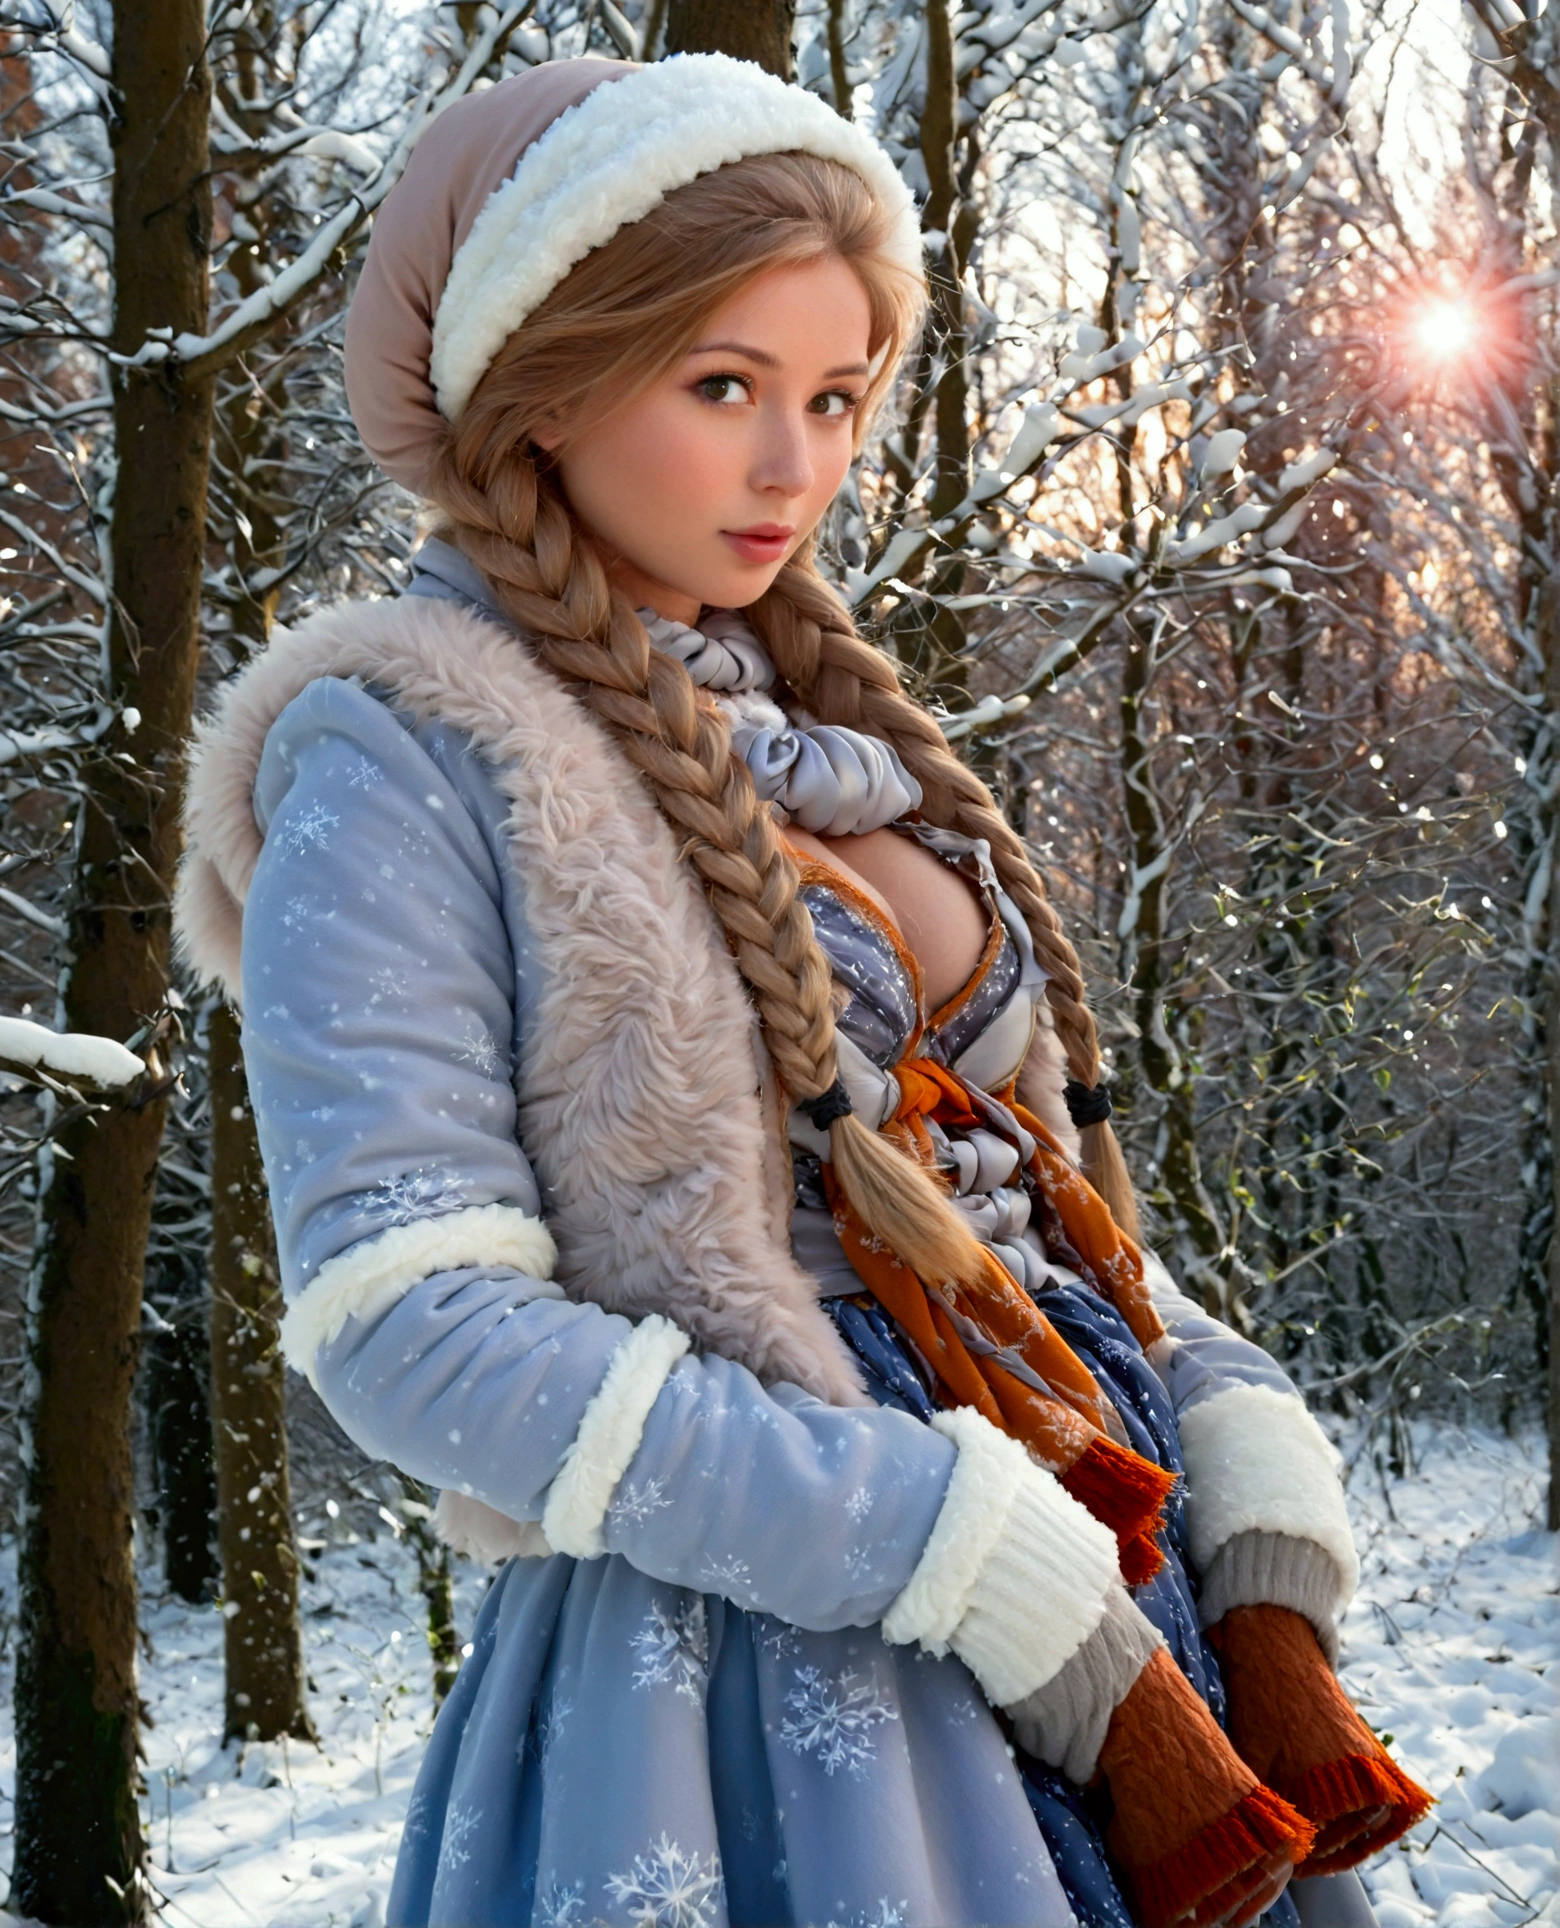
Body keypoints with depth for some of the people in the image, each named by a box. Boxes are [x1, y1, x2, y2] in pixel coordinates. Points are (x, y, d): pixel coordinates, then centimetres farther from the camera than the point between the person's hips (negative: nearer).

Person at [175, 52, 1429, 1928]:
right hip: (767, 1665, -6)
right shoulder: (398, 752, -7)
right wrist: (1007, 1582, -20)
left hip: (1135, 1606, 7)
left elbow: (1045, 1187, 14)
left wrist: (1259, 1534, -3)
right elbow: (408, 1325, -17)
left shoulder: (836, 743, 13)